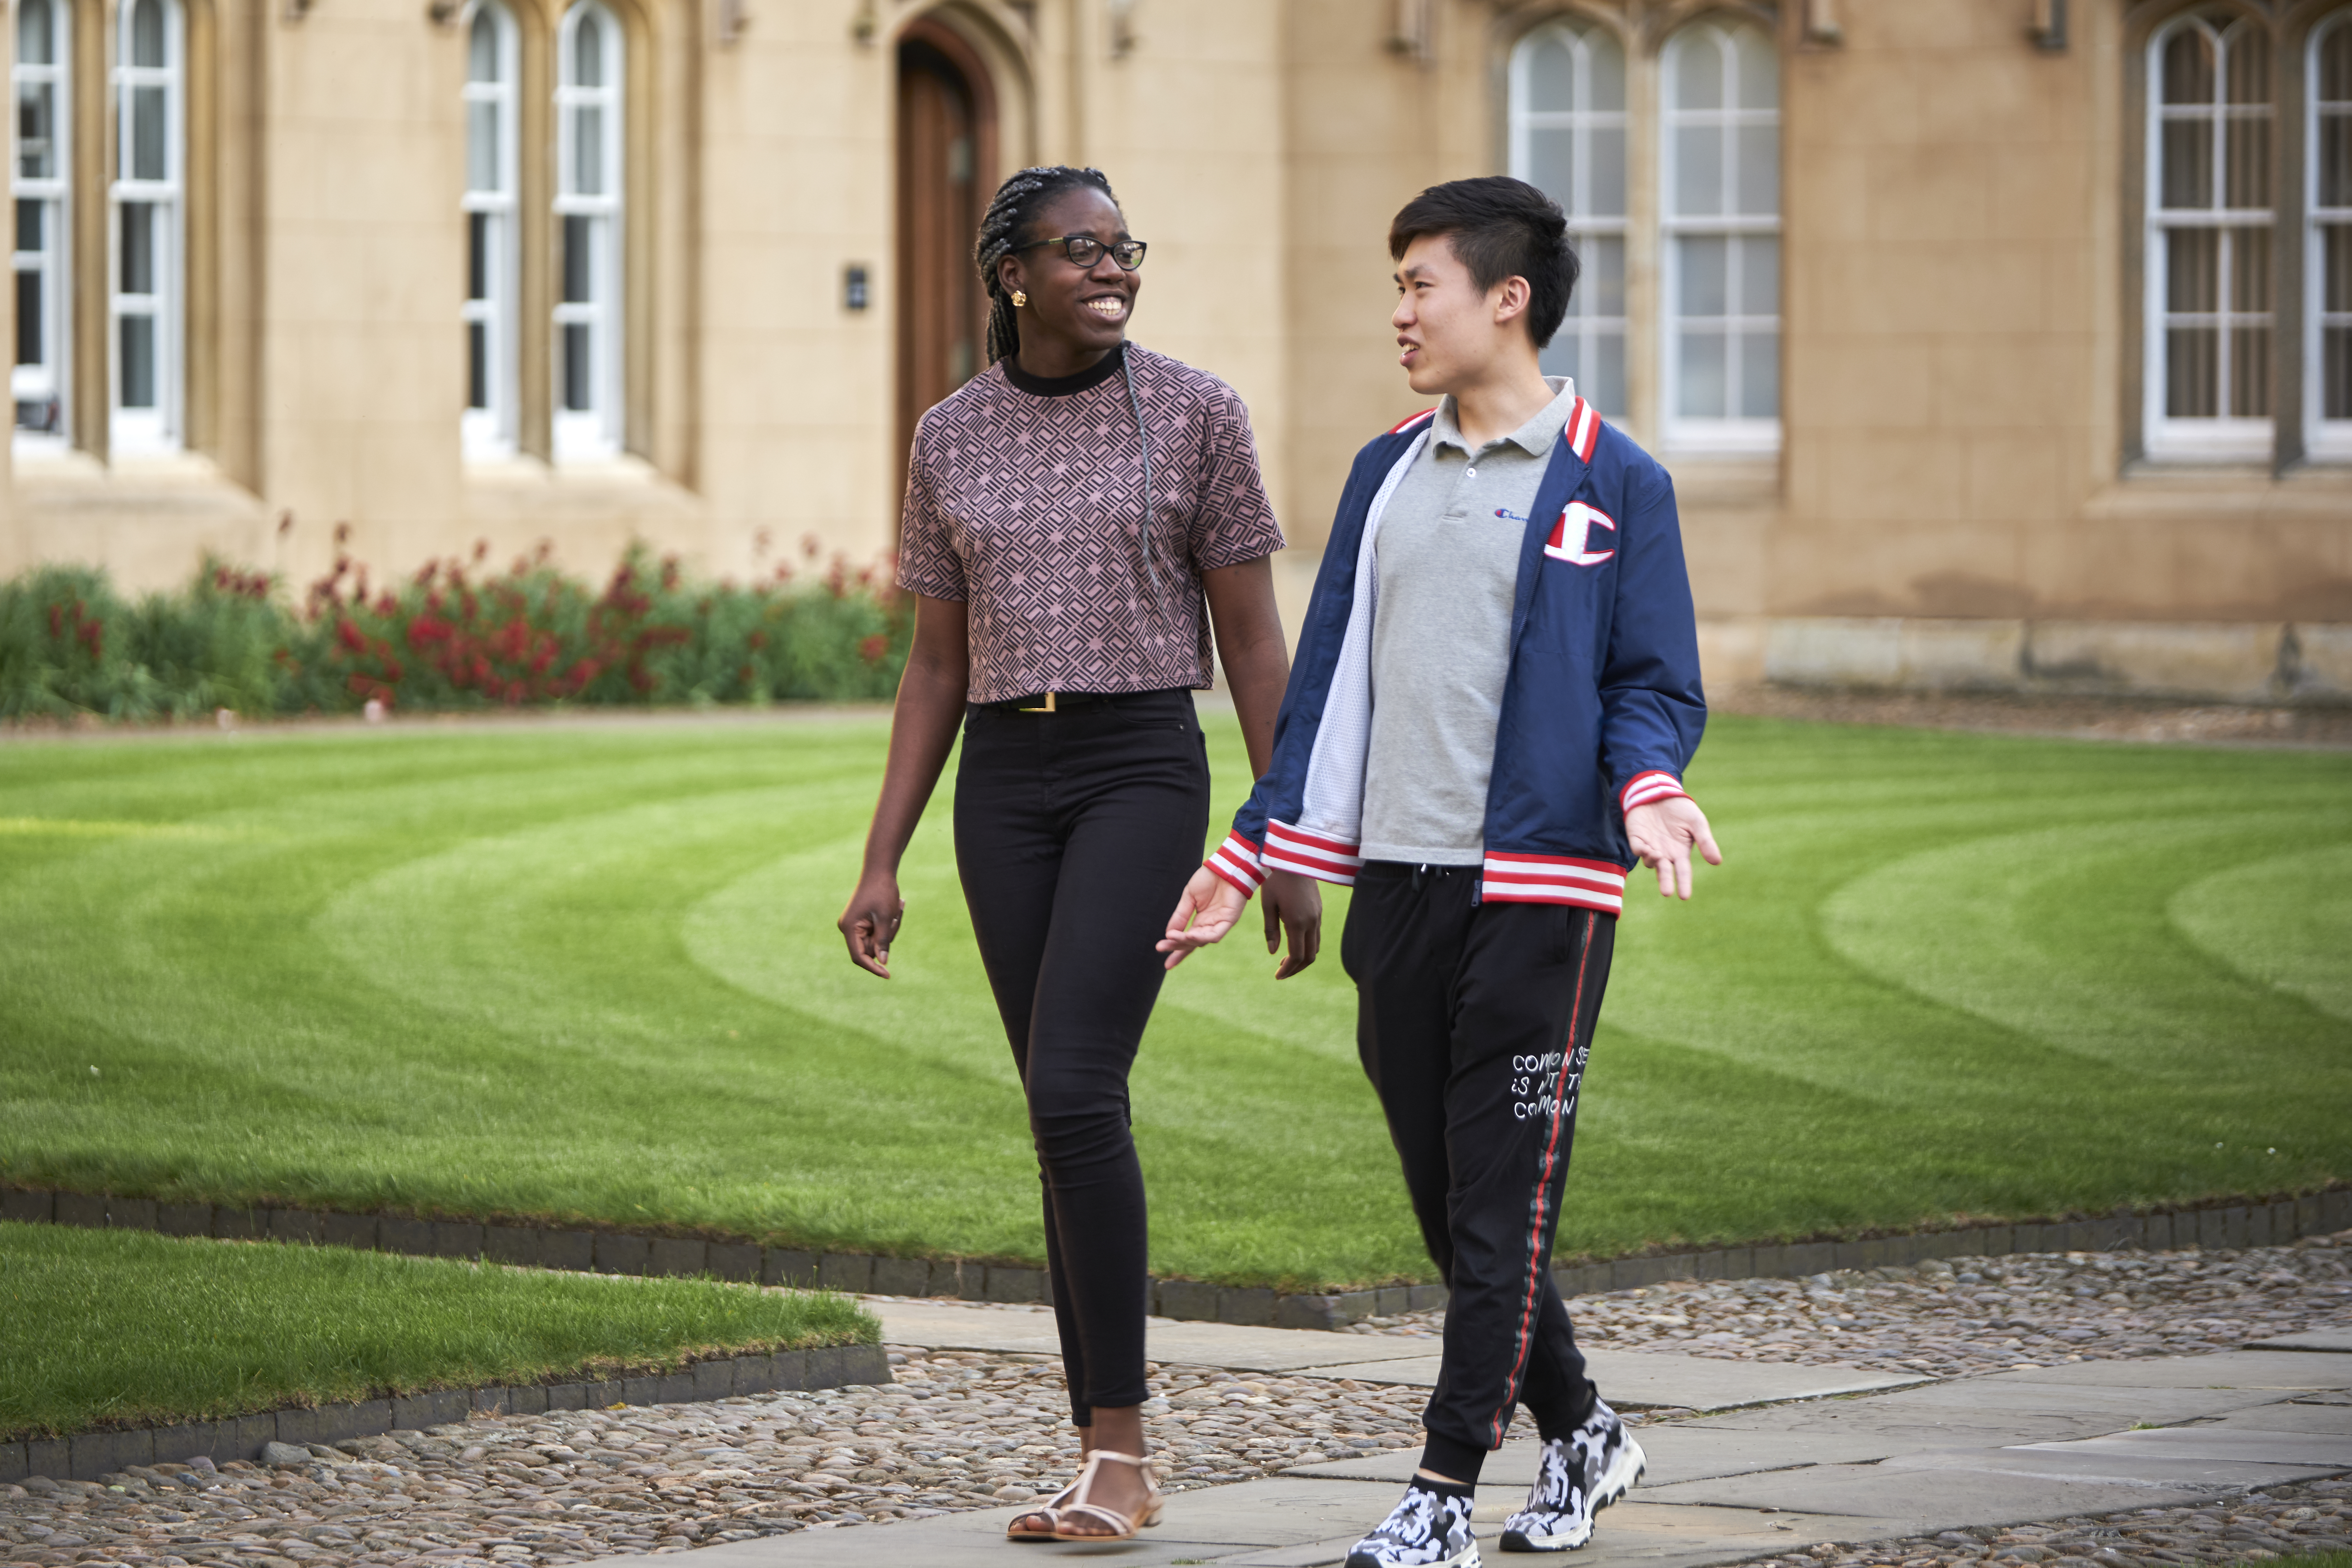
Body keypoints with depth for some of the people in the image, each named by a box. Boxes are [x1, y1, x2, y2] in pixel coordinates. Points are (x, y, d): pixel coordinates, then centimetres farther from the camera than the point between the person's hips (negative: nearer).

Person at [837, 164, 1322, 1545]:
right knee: (1072, 1119, 6)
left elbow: (1256, 642, -1)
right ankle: (1108, 1464, 11)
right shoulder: (952, 441, 8)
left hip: (1142, 771, -4)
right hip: (1004, 785, 4)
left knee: (1073, 1088, -19)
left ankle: (1121, 1448, -13)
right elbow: (938, 669, 12)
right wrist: (881, 863, 6)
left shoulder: (1194, 413, -2)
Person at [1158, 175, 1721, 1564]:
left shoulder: (1614, 484, -1)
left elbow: (1654, 683, -2)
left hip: (1539, 889, -5)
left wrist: (1650, 789, -23)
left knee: (1501, 1204, -5)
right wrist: (1251, 860, 15)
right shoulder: (1387, 474, 14)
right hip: (1395, 883, 6)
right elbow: (1329, 678, 18)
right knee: (1445, 1200, 9)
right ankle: (1579, 1432, 26)